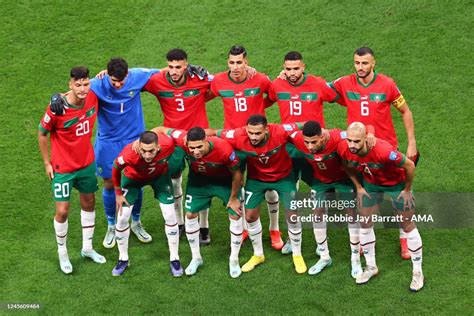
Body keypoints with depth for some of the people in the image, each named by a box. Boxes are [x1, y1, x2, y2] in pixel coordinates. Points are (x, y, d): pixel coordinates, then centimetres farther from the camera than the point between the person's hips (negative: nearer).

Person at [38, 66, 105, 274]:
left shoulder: (93, 96, -14)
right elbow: (42, 134, -11)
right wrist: (47, 163, -7)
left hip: (87, 163, 5)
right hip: (63, 168, -5)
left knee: (89, 203, 17)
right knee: (62, 211, 0)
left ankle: (87, 248, 36)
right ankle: (62, 253, 23)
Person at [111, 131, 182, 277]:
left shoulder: (168, 144, -40)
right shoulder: (128, 154, -43)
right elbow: (116, 169, -18)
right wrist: (118, 193, -7)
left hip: (160, 175, 1)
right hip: (133, 177, -1)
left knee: (170, 216, -3)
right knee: (122, 218, -3)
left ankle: (174, 259, 15)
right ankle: (123, 259, 19)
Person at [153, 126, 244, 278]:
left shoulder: (224, 149, -42)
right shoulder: (183, 139, -38)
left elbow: (237, 174, -23)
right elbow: (161, 129, -19)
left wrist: (233, 198, -12)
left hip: (225, 180, -2)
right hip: (198, 178, 2)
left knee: (235, 215, -2)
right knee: (190, 215, 3)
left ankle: (234, 259, 19)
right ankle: (196, 258, 24)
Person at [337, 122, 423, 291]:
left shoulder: (383, 151, -43)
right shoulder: (343, 149, -27)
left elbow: (410, 166, -27)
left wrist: (407, 190, -15)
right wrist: (358, 187, 0)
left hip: (396, 183, -4)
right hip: (370, 183, 4)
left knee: (408, 226, 6)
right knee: (365, 224, 9)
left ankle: (418, 272, 21)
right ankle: (371, 267, 29)